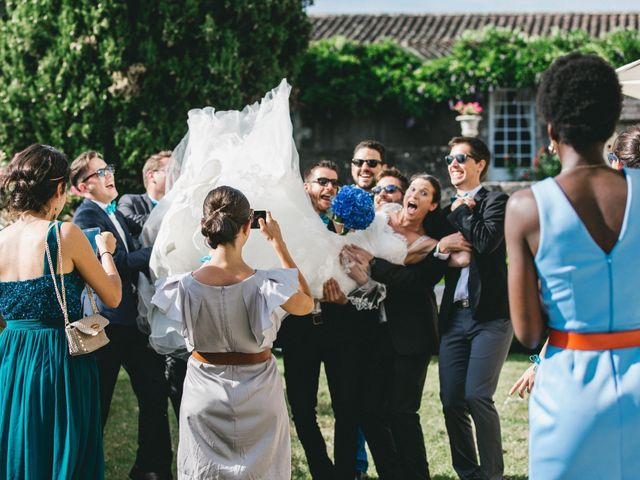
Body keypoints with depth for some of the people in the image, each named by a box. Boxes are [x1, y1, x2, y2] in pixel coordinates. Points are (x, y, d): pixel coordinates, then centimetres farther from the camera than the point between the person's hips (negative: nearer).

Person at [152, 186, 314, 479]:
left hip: (204, 398, 1)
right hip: (258, 399, -1)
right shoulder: (266, 285, -21)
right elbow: (307, 304, 1)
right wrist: (279, 245, 1)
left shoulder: (186, 286, -18)